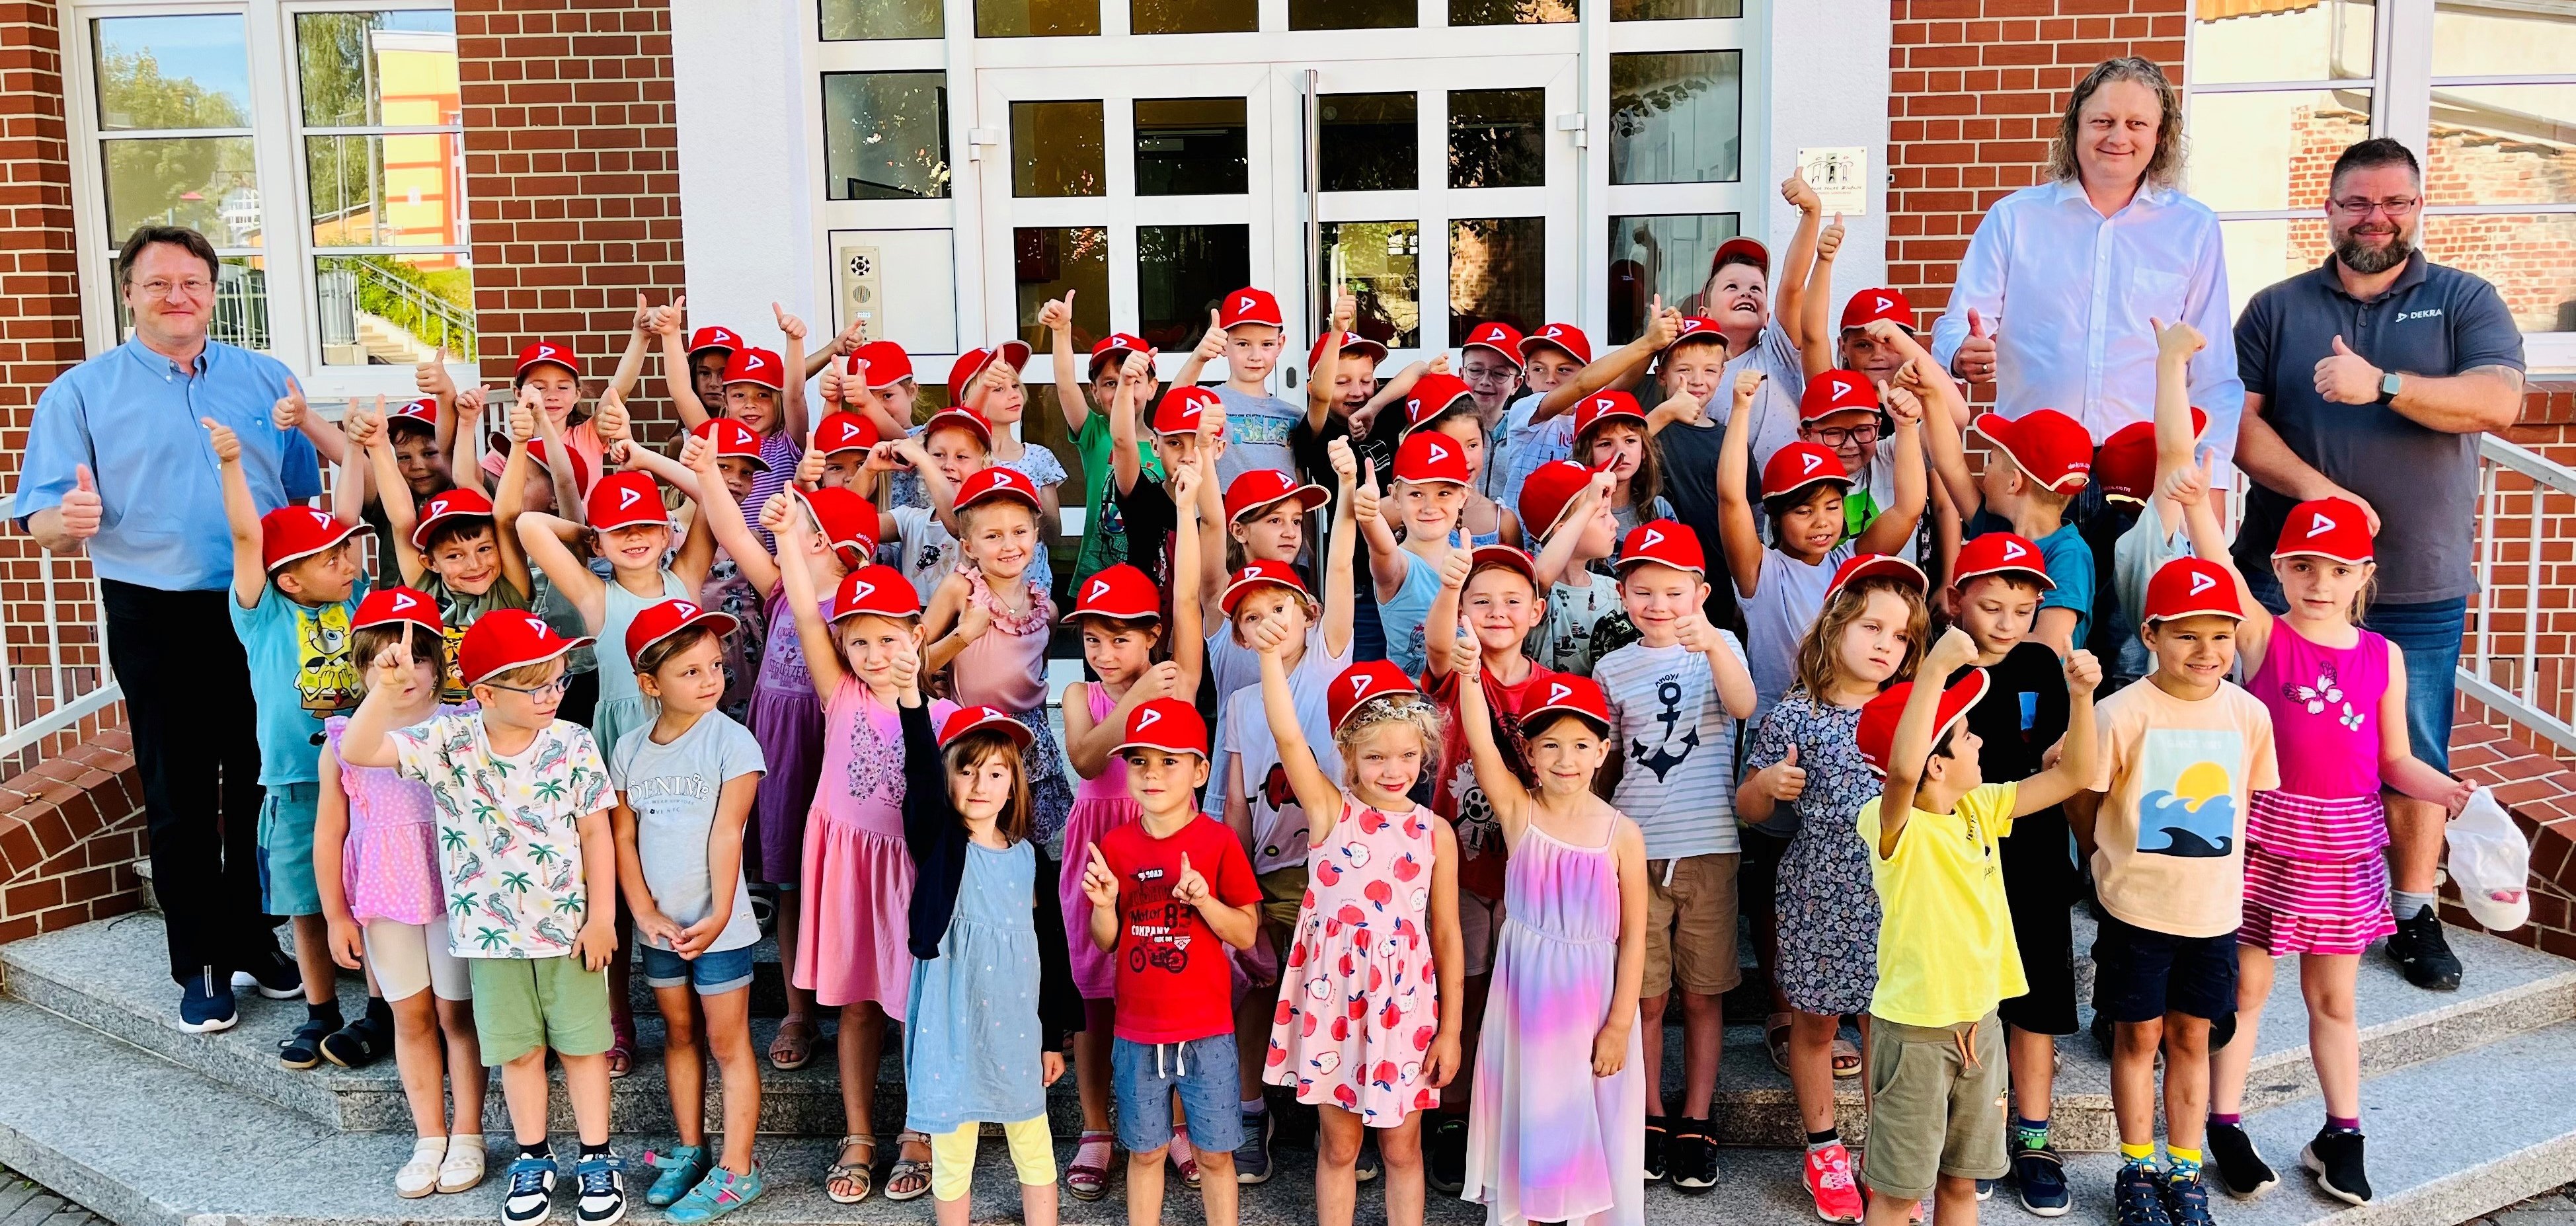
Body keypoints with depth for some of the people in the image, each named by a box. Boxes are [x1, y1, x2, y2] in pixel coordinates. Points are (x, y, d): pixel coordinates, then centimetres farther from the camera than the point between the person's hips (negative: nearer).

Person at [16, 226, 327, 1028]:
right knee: (180, 798, 6)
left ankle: (260, 943, 24)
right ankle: (200, 964, 17)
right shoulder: (84, 391, 2)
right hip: (157, 622, -2)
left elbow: (310, 494, 9)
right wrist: (69, 519, -27)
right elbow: (42, 519, -3)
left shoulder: (267, 381, 9)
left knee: (264, 785, 9)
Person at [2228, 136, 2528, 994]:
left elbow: (2499, 401, -11)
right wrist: (2315, 490, -17)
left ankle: (2414, 914, 21)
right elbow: (2236, 420, -4)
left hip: (2419, 586, 0)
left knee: (2416, 758, 6)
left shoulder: (2464, 302, 6)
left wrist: (2384, 385, -23)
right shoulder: (2277, 309, 8)